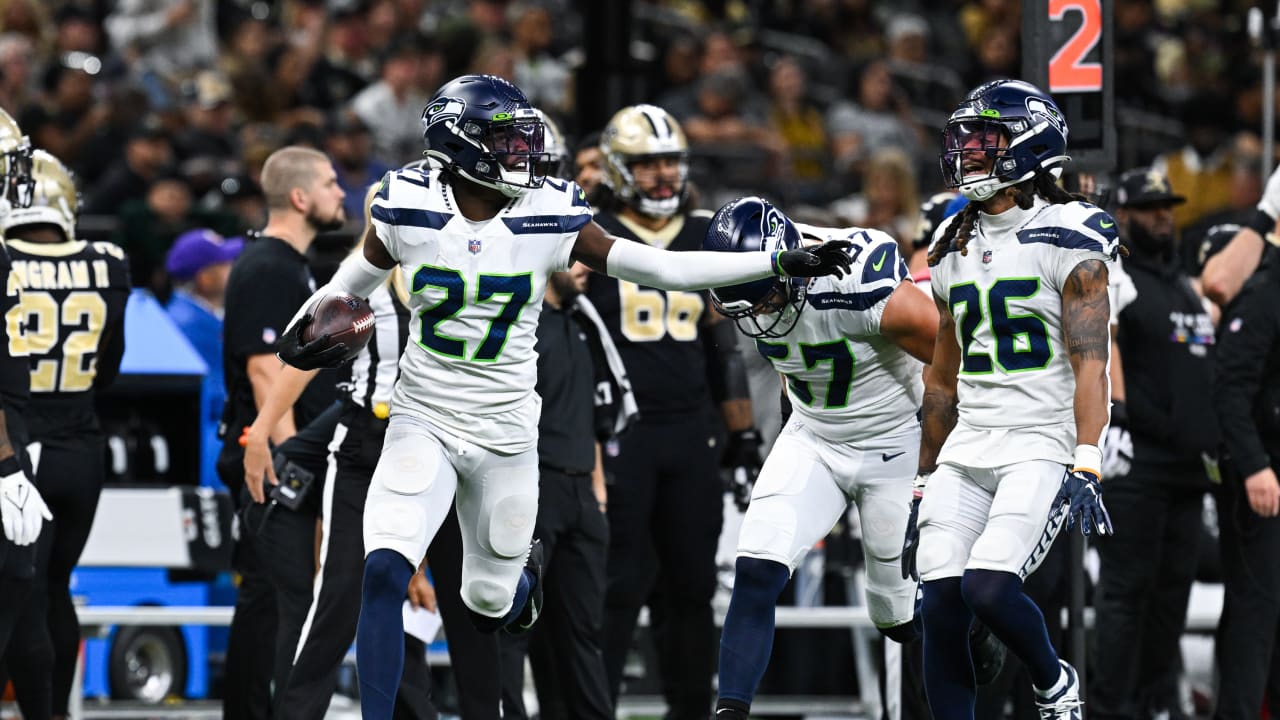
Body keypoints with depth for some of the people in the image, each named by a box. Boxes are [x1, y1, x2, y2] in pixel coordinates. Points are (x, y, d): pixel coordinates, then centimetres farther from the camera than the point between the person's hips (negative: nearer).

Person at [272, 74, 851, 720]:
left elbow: (660, 267, -5)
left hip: (505, 432, 1)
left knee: (491, 607, 12)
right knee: (384, 573, -22)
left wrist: (780, 264, -8)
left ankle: (522, 564, 50)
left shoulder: (548, 218, -10)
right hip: (422, 420, -1)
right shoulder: (409, 207, -9)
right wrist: (305, 325, -5)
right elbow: (361, 274, 12)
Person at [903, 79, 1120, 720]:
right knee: (941, 609, -5)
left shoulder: (1067, 241, -6)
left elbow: (1091, 365, -13)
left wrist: (1086, 468, -24)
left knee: (988, 590, -21)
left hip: (1043, 445, -6)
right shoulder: (956, 250, 15)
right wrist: (924, 487, 21)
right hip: (966, 450, 7)